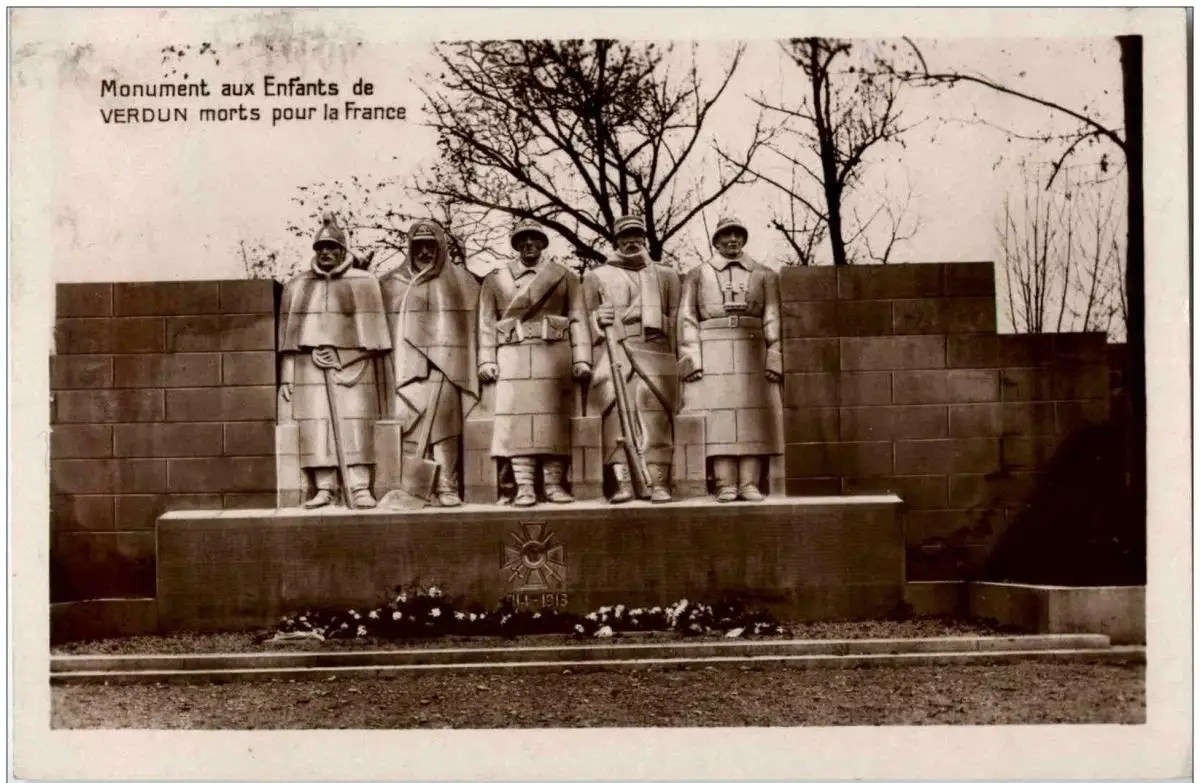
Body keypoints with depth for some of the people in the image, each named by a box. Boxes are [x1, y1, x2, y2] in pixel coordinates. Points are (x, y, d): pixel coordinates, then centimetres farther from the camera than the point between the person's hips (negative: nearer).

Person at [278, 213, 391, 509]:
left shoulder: (363, 282, 6)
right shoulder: (297, 285, 15)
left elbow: (372, 332, 2)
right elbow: (288, 334, 14)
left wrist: (342, 358, -8)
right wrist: (286, 375, 8)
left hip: (351, 366, -2)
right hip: (309, 368, 2)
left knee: (354, 425, -9)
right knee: (315, 425, -5)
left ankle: (360, 489, -8)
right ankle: (323, 489, -2)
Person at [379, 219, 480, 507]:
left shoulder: (462, 283, 11)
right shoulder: (390, 285, 12)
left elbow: (475, 328, 9)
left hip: (445, 370, -1)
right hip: (406, 370, 1)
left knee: (445, 429, -7)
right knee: (409, 429, -6)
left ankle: (447, 488, -3)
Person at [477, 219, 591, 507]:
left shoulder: (564, 277, 11)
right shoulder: (495, 279, 13)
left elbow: (578, 320, 6)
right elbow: (486, 323, 8)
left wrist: (581, 360, -3)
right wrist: (487, 361, -2)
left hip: (555, 356, 0)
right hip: (513, 357, 0)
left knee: (555, 419, -2)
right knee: (518, 418, -6)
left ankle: (553, 483, 2)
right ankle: (524, 486, -5)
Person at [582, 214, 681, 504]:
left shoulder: (666, 276, 21)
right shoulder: (597, 276, 19)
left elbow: (676, 319, 16)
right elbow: (586, 319, 15)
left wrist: (677, 358, 5)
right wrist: (598, 320, -8)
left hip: (654, 354, 0)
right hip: (613, 355, 0)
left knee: (656, 417, -9)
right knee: (616, 415, -10)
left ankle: (659, 484, -10)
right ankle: (622, 483, -10)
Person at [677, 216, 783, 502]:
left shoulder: (765, 275, 15)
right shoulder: (697, 275, 13)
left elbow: (773, 319, 7)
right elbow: (686, 318, 5)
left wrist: (775, 358, -5)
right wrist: (690, 358, -7)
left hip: (753, 352, 1)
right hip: (712, 353, -1)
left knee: (752, 415, -5)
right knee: (718, 415, -7)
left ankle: (750, 484, -6)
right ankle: (726, 485, -8)